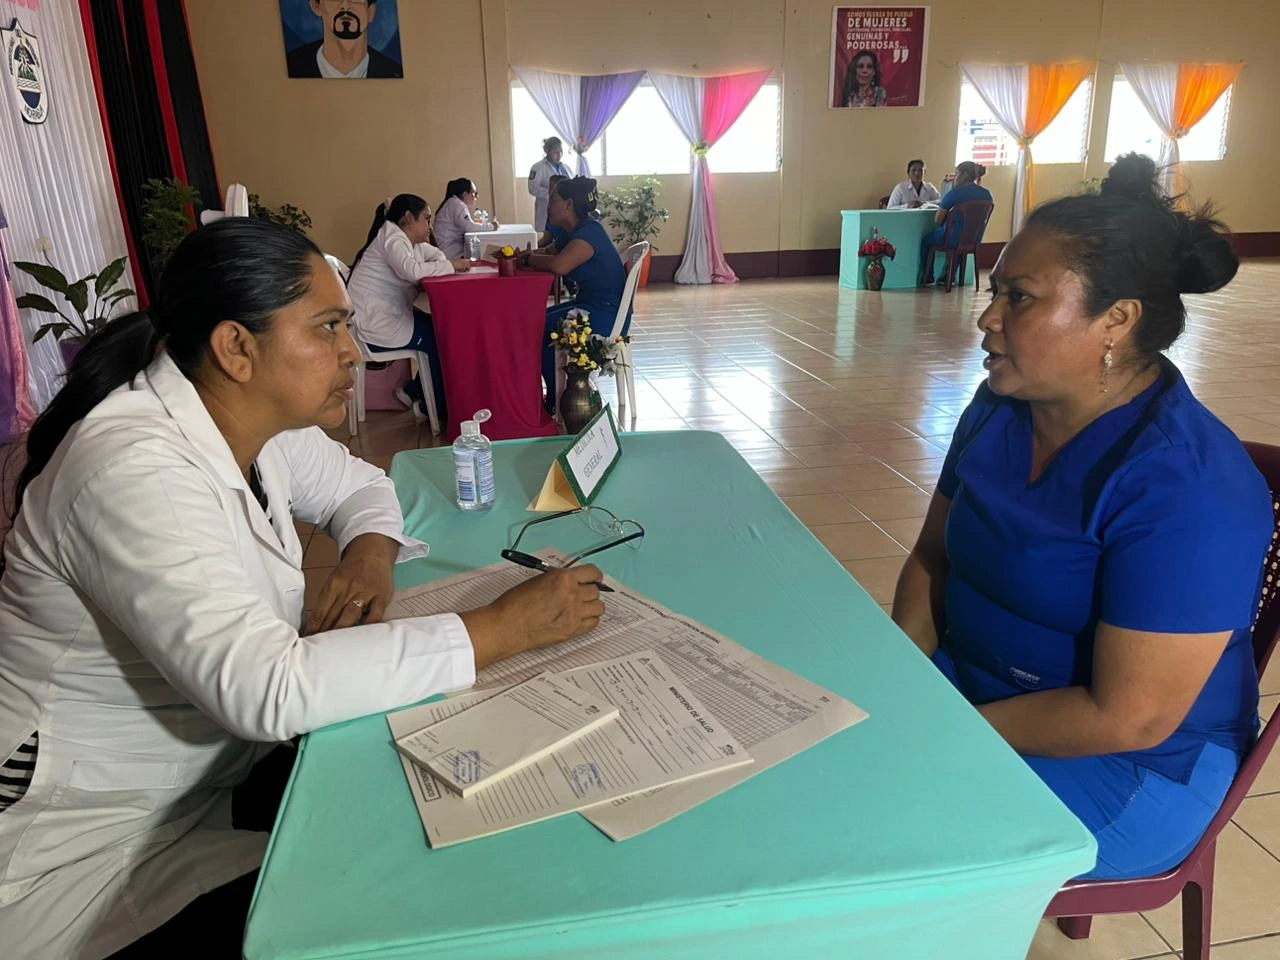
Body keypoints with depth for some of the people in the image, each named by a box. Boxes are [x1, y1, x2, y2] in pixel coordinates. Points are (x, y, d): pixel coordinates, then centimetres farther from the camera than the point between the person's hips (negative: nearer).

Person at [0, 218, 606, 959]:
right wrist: (503, 628, -35)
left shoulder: (245, 412, -4)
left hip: (206, 773, 8)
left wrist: (371, 556, -12)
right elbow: (266, 689, -39)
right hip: (87, 839, -7)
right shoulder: (134, 467, -31)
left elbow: (357, 483, 12)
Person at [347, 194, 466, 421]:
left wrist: (451, 264, -10)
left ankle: (414, 390, 14)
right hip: (377, 325, -10)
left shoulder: (411, 242, 16)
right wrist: (451, 266, -18)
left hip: (393, 317, 10)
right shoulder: (392, 239, -15)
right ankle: (436, 407, 6)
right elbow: (413, 270, -31)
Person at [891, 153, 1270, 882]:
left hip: (1128, 770, -7)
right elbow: (932, 558, 6)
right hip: (971, 685, 7)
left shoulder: (1184, 486, -25)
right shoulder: (998, 409, -1)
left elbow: (1129, 719, -25)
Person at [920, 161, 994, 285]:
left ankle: (927, 278, 34)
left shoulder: (954, 193, -17)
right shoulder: (986, 193, 0)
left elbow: (938, 220, -14)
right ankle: (946, 277, 44)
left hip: (954, 240, -6)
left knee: (926, 240, 25)